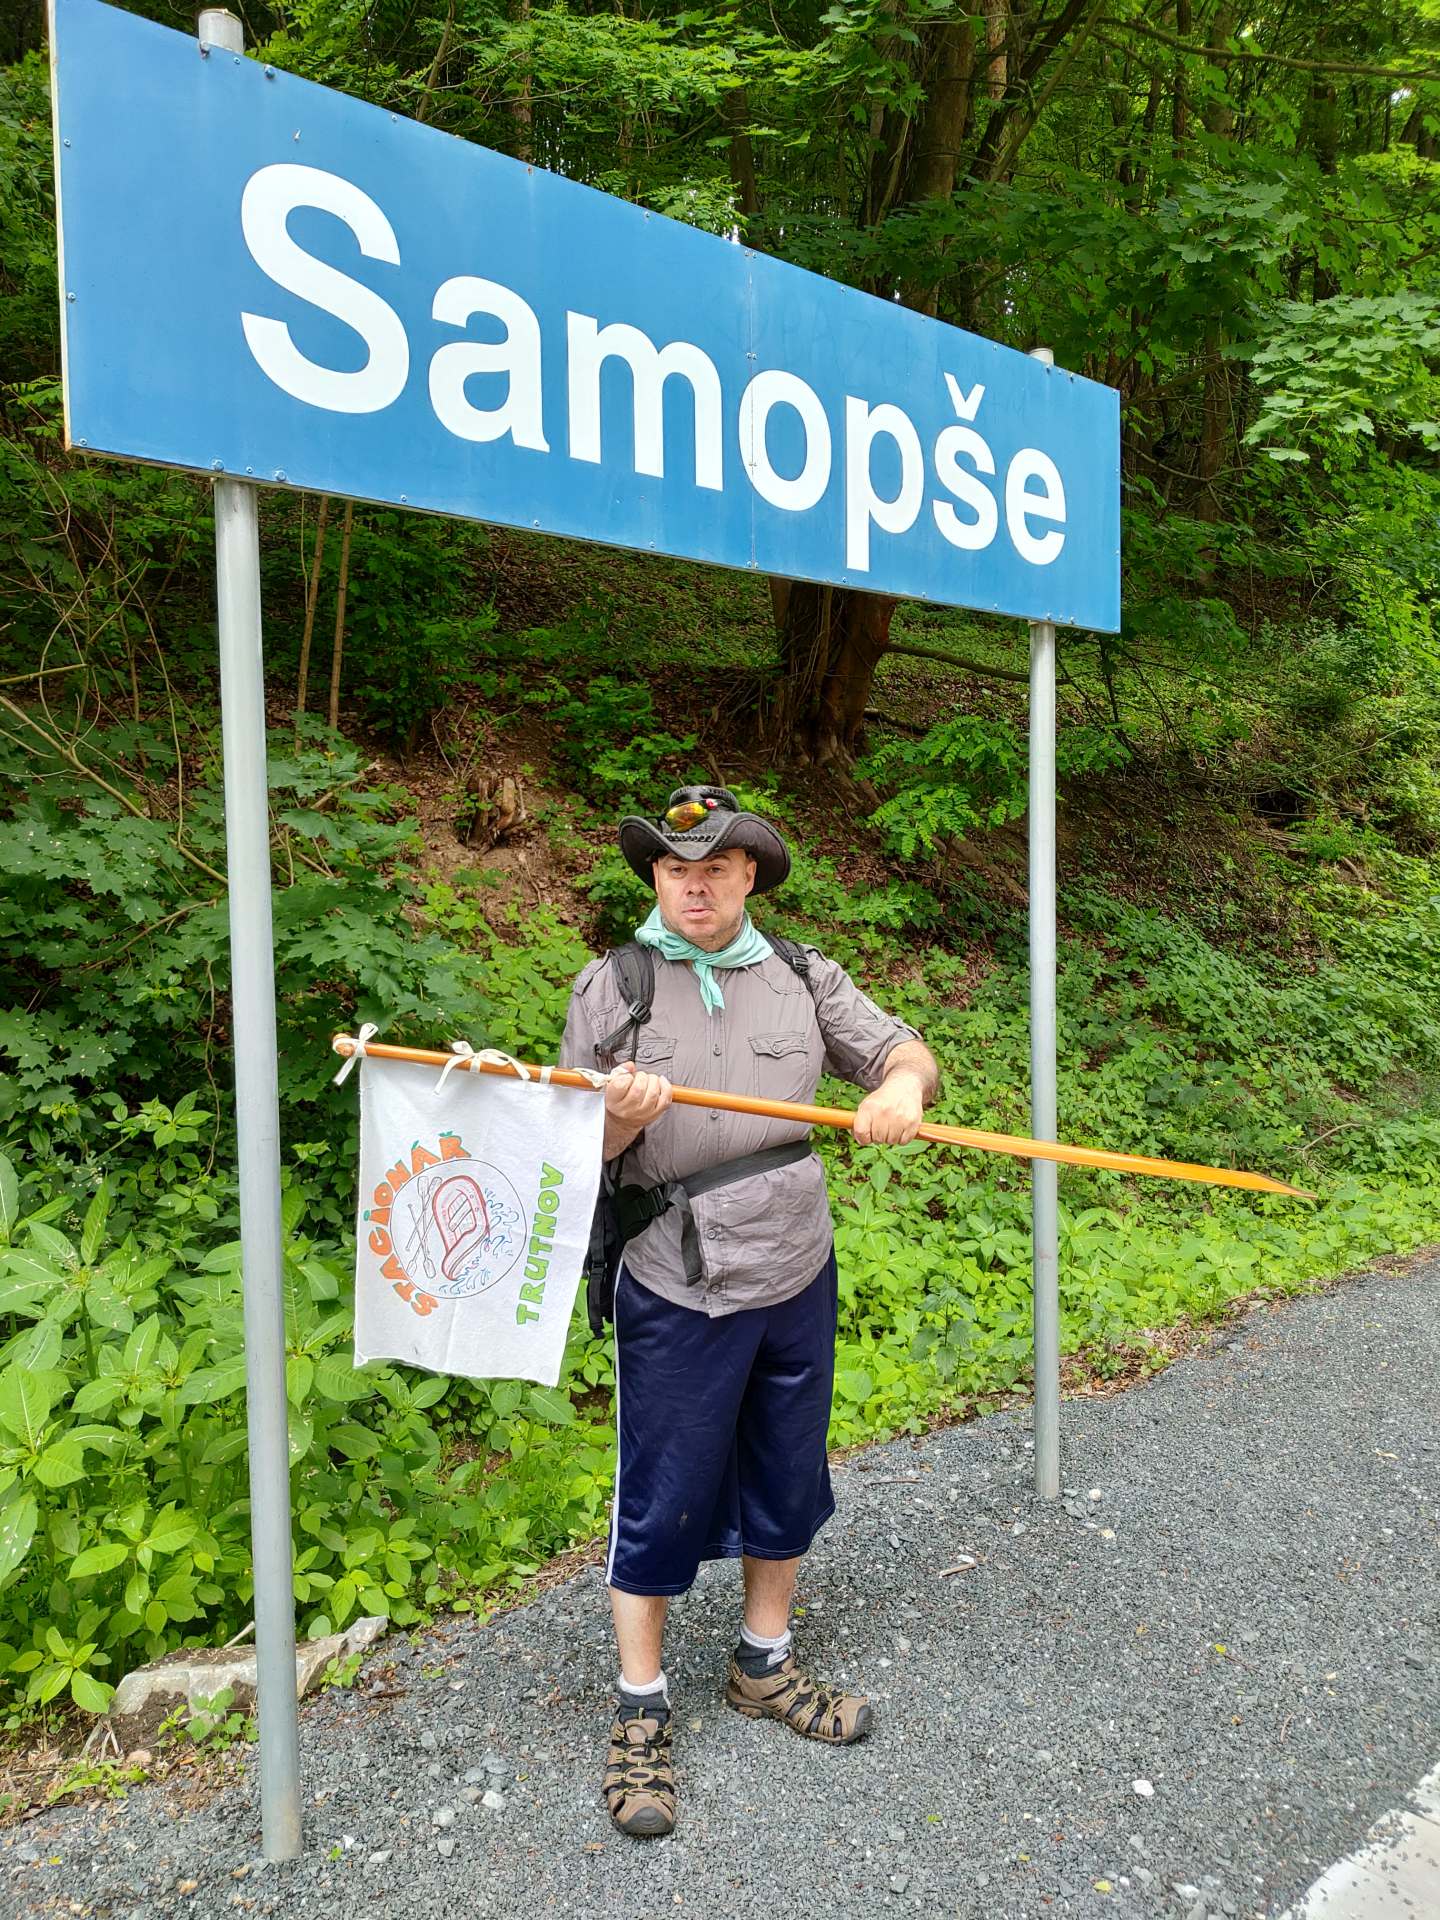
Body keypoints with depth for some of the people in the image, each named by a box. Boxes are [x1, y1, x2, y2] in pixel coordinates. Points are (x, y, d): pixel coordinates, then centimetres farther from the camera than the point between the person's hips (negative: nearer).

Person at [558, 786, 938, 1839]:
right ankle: (641, 1714, 27)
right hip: (675, 1290, -3)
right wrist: (620, 1115, -25)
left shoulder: (803, 978, 4)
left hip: (797, 1277, 4)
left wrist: (902, 1085, -20)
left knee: (785, 1482, 18)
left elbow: (906, 1051, 4)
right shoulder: (610, 988, -4)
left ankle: (764, 1666, 41)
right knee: (662, 1500, 5)